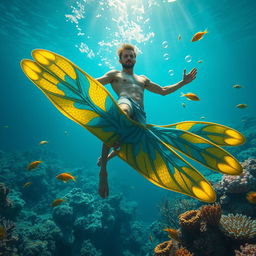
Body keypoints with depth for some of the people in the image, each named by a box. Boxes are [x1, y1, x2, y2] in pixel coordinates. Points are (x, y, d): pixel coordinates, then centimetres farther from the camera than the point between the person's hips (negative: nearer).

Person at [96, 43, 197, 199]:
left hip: (140, 112, 5)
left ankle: (109, 156, 13)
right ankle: (103, 169, -38)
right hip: (125, 101, -4)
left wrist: (183, 82, 37)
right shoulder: (114, 74, 28)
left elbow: (163, 91, 41)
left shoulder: (143, 79, 40)